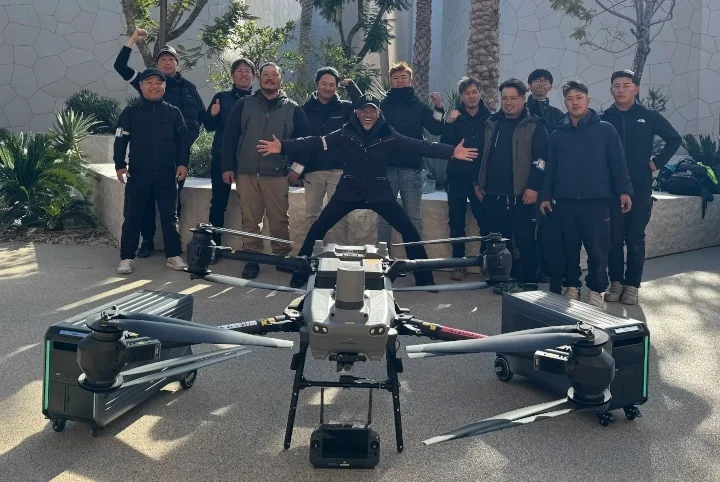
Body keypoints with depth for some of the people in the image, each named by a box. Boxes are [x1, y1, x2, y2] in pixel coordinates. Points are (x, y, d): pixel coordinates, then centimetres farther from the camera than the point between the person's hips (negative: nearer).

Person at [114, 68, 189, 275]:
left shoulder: (173, 112, 8)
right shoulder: (131, 112, 4)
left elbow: (183, 140, 8)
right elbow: (121, 140, 2)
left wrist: (182, 163, -2)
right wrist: (120, 165, -7)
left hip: (166, 174, 1)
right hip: (138, 173, -1)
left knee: (169, 216, 7)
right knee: (133, 217, 3)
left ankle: (174, 256, 14)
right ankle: (127, 257, 9)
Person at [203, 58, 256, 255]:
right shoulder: (222, 97, 8)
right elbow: (209, 126, 6)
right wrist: (212, 115, -14)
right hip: (222, 157, 0)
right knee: (219, 202, -1)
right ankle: (214, 245, 3)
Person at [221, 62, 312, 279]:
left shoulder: (292, 109, 8)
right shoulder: (244, 104, 9)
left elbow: (305, 139, 11)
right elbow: (229, 136, 7)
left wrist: (297, 167, 3)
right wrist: (228, 167, 2)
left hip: (277, 175, -1)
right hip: (246, 173, 1)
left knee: (279, 220, 1)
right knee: (250, 220, 2)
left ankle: (282, 257, 15)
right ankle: (252, 259, 10)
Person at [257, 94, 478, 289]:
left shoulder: (388, 136, -5)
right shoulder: (345, 134, -5)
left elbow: (418, 145, -12)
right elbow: (315, 143, -12)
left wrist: (451, 151, -22)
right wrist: (283, 146, -24)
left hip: (379, 192, 0)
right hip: (349, 191, 0)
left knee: (409, 230, -5)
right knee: (318, 229, -5)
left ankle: (424, 279, 9)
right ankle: (300, 275, 9)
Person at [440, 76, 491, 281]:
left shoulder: (489, 118, 3)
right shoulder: (455, 117, 5)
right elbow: (444, 145, -3)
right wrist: (449, 124, -17)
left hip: (481, 177, -1)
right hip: (458, 177, 1)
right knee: (457, 222, 4)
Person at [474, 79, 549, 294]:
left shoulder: (534, 125, -2)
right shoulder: (491, 123, 14)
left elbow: (541, 159, -8)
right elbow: (482, 154, 20)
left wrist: (534, 186, -15)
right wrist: (478, 182, 15)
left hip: (521, 195, -5)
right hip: (493, 194, 5)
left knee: (525, 241, 0)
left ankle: (527, 282, 7)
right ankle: (504, 279, 19)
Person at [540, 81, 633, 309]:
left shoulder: (605, 130, 2)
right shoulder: (557, 134, 10)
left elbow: (618, 163, 0)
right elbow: (550, 168, 12)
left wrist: (624, 190, -8)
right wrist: (545, 196, 7)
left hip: (596, 201, -2)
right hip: (565, 202, 3)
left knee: (598, 249, -1)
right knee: (569, 248, 8)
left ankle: (596, 291, 11)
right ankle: (572, 287, 21)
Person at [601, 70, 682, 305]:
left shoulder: (649, 117, 4)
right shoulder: (604, 119, 4)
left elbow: (674, 139, 11)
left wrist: (657, 162, 2)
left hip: (640, 189, 0)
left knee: (635, 239, 3)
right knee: (614, 239, 3)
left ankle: (632, 285, 12)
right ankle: (616, 282, 15)